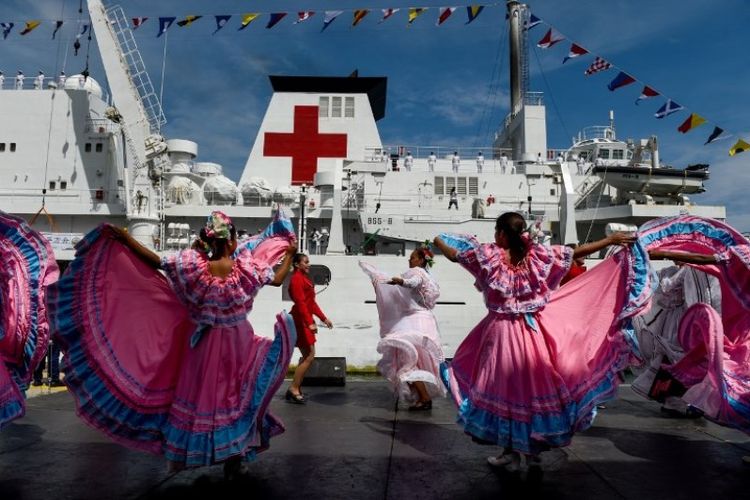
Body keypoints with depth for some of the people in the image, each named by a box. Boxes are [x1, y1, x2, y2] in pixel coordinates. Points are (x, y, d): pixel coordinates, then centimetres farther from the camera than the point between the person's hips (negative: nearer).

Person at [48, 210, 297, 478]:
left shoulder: (191, 264, -19)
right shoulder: (246, 268, -19)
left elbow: (154, 262, -10)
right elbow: (278, 279, -3)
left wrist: (126, 239, -1)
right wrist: (290, 254, 12)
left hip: (201, 344, 1)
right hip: (237, 344, -1)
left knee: (194, 393, 18)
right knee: (236, 396, 14)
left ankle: (180, 453, 33)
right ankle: (234, 458, 21)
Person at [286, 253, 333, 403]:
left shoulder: (305, 278, 17)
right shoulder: (296, 279, -13)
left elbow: (311, 302, 20)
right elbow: (300, 303, -22)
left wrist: (323, 318, 19)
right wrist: (310, 322, -29)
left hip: (305, 321, 10)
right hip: (300, 321, -10)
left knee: (307, 356, 12)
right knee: (309, 356, -9)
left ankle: (295, 389, 18)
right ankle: (293, 389, -2)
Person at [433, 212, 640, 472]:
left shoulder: (488, 255, -8)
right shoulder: (538, 254, -4)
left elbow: (454, 254, 2)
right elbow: (577, 252, 2)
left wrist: (438, 241, 23)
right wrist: (611, 240, 13)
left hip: (501, 332, -2)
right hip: (535, 331, 2)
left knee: (504, 388, 11)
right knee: (534, 385, 15)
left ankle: (510, 451, 19)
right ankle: (533, 448, 26)